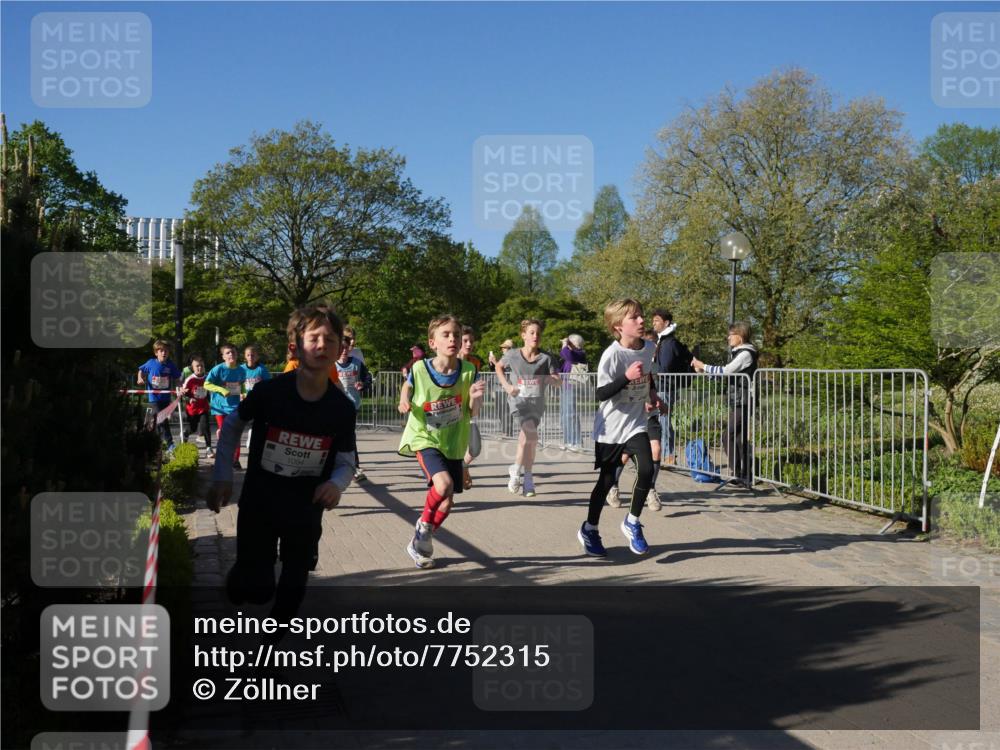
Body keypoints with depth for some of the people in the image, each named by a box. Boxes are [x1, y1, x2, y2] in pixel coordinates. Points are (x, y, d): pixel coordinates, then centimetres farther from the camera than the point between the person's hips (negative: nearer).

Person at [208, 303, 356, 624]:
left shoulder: (342, 408, -10)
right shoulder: (269, 390, -15)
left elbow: (346, 462, -2)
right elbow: (232, 425, 0)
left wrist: (337, 484, -24)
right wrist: (222, 476, -5)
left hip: (306, 512, 2)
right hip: (258, 505, -2)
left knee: (294, 584, 15)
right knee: (253, 589, -2)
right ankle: (241, 576, 34)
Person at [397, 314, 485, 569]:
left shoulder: (468, 371, -10)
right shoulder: (419, 369, -15)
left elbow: (472, 414, -4)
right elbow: (407, 390, 5)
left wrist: (475, 398, -25)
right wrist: (404, 403, -18)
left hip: (453, 443, 4)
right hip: (425, 439, -4)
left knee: (448, 500, 9)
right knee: (443, 484, -28)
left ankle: (421, 541, 34)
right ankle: (424, 525, 1)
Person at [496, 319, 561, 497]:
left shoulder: (545, 357, -2)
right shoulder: (513, 355, -3)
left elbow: (558, 381, 1)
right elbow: (499, 367, 17)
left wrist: (550, 378, -22)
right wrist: (506, 385, 3)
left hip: (537, 402, 3)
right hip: (519, 400, -3)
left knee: (527, 439, 8)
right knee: (531, 435, -23)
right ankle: (527, 478, -8)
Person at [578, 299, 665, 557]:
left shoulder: (649, 348, -1)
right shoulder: (612, 354, -20)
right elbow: (600, 394, -23)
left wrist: (652, 393, 7)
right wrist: (627, 377, -34)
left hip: (637, 422, 4)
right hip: (610, 426, -4)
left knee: (646, 470, -15)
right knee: (606, 480, 6)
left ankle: (632, 522, 7)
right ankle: (589, 529, 28)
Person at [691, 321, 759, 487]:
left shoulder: (746, 354, -13)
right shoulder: (737, 352, 17)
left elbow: (725, 371, -19)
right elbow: (724, 372, 18)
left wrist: (702, 366, -12)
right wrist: (703, 370, 9)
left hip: (742, 403, -10)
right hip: (737, 402, 10)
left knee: (730, 436, -10)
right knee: (739, 438, 11)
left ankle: (739, 474, -7)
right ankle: (745, 475, 15)